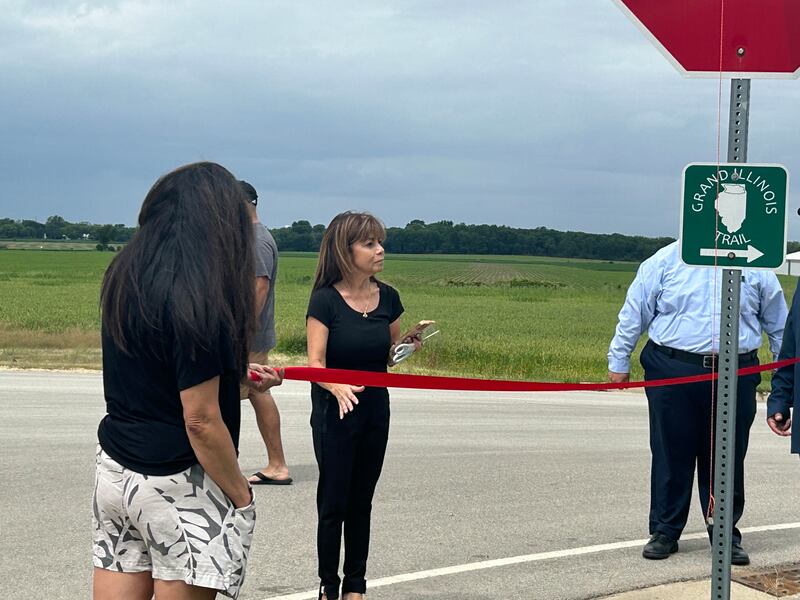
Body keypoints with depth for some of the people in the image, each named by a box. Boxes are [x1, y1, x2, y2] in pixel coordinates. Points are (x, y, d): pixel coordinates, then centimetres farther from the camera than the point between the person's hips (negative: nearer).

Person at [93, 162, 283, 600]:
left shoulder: (123, 280, 3)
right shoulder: (198, 300, -20)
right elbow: (201, 422, -19)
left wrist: (233, 375, 16)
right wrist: (241, 496, -7)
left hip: (114, 474, 7)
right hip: (176, 486, -7)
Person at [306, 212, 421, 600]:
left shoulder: (388, 297, 0)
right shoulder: (325, 299, -14)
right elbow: (315, 362, -16)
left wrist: (410, 344, -10)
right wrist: (337, 387, -36)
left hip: (375, 411, 4)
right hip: (334, 412, -4)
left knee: (361, 500, 12)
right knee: (333, 502, 2)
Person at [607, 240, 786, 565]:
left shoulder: (756, 267, 9)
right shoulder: (666, 260, 3)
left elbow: (778, 325, 19)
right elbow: (634, 312, 7)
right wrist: (619, 362, 8)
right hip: (673, 374, -1)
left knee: (728, 460, 6)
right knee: (671, 456, 4)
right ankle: (664, 532, 16)